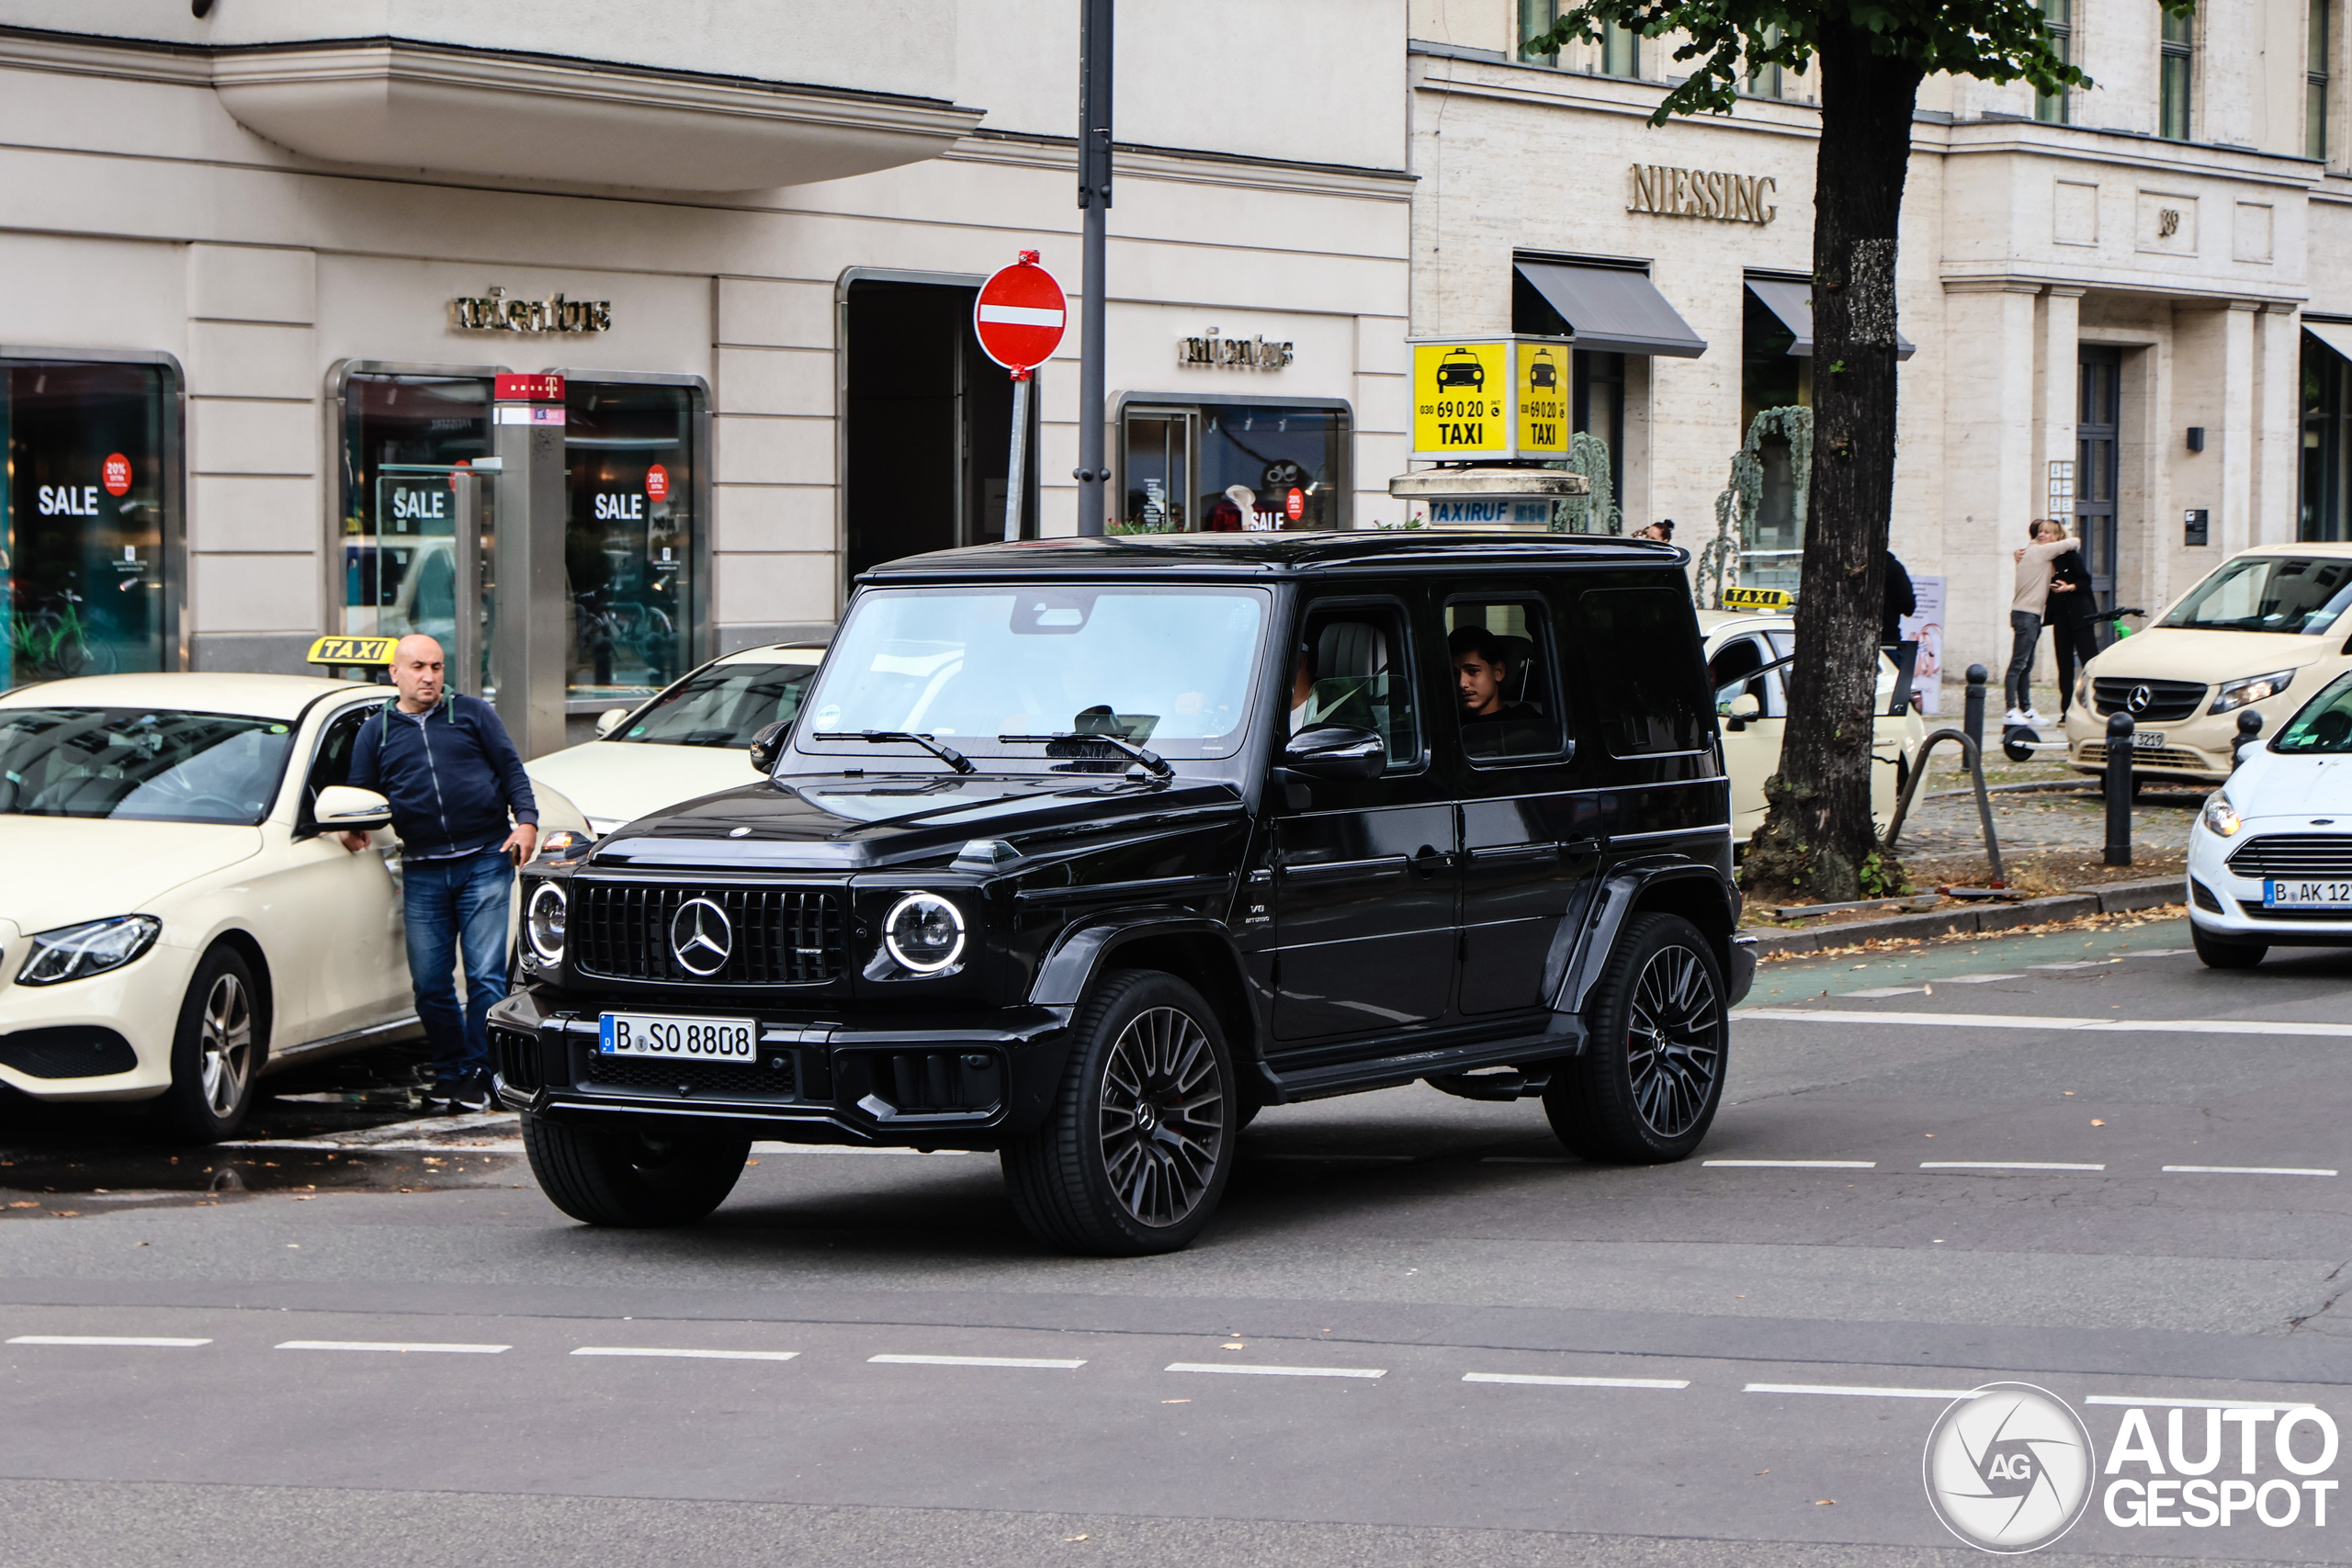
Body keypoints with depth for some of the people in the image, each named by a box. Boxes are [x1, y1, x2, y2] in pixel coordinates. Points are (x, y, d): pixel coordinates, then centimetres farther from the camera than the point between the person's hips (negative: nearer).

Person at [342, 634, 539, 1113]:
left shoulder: (473, 714, 9)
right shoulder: (375, 732, 13)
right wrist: (354, 829, -4)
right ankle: (448, 1072, 13)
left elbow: (511, 769, 9)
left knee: (485, 975, -7)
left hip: (484, 861, -2)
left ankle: (476, 1074, -2)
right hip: (423, 871, 2)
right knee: (430, 982, 1)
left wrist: (526, 820, -5)